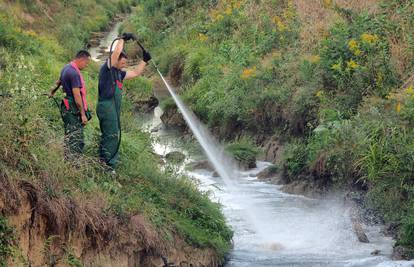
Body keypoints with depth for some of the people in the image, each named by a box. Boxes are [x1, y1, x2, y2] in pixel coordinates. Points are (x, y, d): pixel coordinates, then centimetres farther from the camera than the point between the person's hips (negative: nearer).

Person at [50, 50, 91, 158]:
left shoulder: (66, 68, 13)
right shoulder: (74, 73, -19)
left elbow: (59, 82, 33)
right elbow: (77, 95, -22)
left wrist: (52, 92, 51)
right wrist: (83, 114, -18)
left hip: (67, 107, 10)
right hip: (73, 110, -10)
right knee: (74, 139, -9)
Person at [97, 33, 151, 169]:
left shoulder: (119, 73, 19)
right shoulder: (107, 68, -6)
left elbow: (135, 73, 29)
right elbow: (116, 52, -17)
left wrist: (144, 60, 24)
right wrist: (123, 39, -7)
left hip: (113, 108, 10)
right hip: (106, 106, -10)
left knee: (107, 136, 12)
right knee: (112, 136, -11)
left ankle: (103, 162, 17)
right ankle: (108, 165, -11)